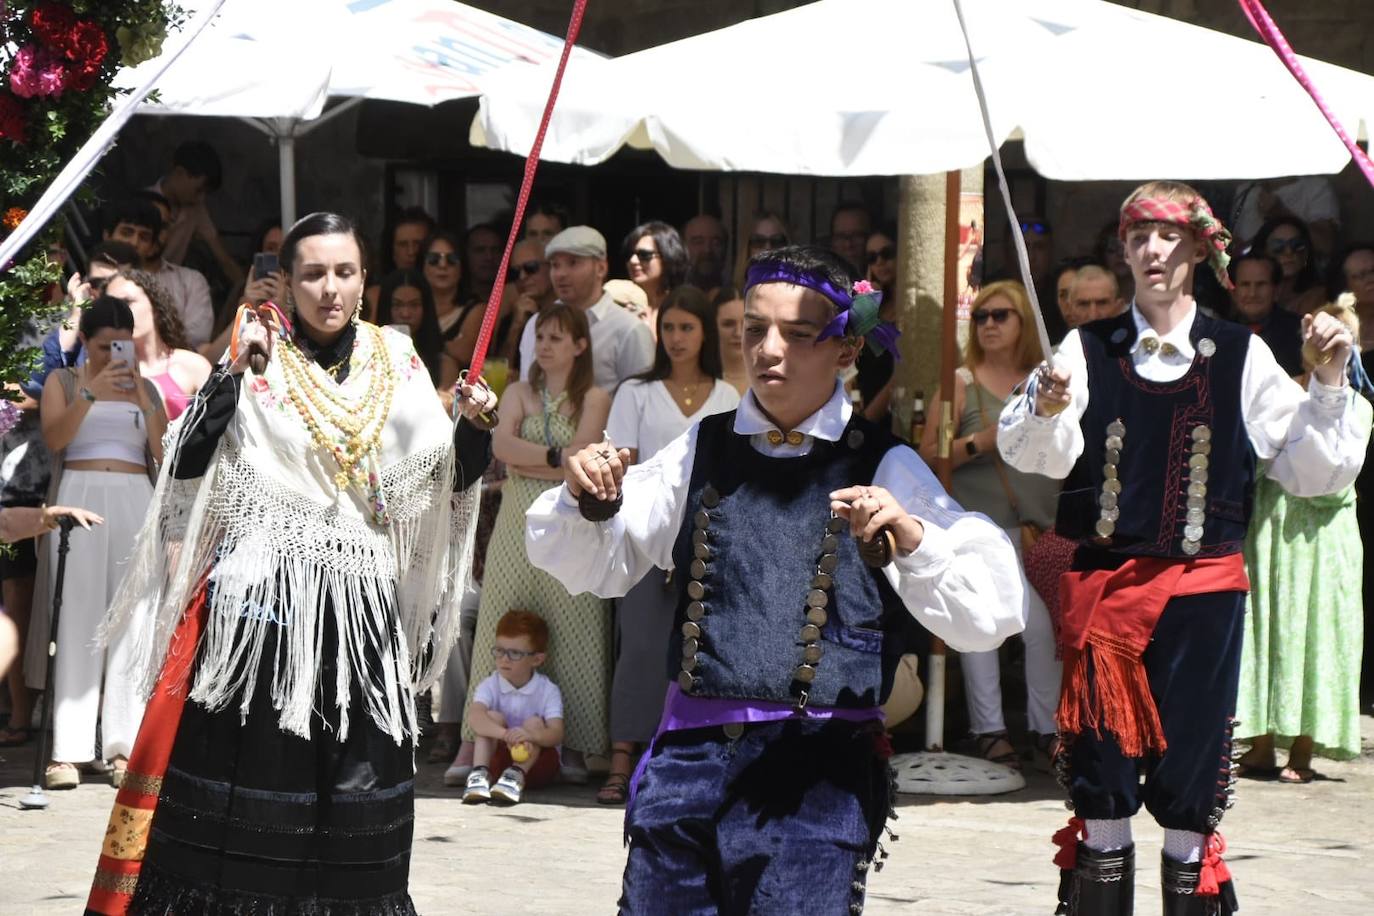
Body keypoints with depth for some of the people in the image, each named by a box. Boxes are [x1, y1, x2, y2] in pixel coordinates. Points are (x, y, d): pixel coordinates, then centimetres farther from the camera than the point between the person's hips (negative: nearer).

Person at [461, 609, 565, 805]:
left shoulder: (548, 691, -10)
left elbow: (556, 734, -24)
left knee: (534, 723, -25)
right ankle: (479, 774, -36)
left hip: (535, 760, -1)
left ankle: (516, 775, -43)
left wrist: (529, 735, -47)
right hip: (500, 757, 1)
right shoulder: (490, 686, -6)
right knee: (493, 717, -21)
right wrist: (505, 734, -47)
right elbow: (474, 716, -28)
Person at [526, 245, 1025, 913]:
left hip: (818, 781, -3)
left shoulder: (882, 469, 1)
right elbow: (588, 566, 16)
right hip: (689, 755, 3)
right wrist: (584, 500, -5)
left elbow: (990, 614, -8)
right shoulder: (703, 450, 11)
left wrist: (909, 537, -25)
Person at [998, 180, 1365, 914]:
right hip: (1104, 581, 1)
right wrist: (1046, 408, -28)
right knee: (1101, 778, 4)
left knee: (1191, 787, 2)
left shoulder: (1240, 356, 4)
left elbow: (1311, 470, 2)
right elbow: (1037, 456, -7)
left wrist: (1330, 382, -10)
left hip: (1203, 586, -1)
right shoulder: (1089, 350, 5)